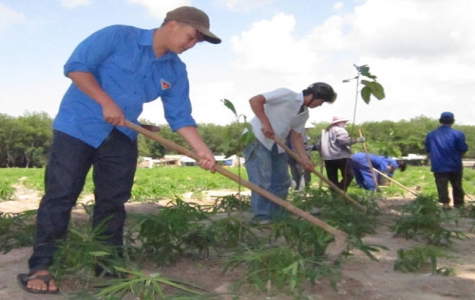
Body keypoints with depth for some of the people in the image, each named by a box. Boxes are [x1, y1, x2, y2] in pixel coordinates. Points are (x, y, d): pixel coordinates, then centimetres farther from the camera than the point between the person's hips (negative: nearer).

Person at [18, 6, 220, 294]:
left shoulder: (176, 71, 4)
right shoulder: (118, 36, -11)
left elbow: (180, 116, 3)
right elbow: (76, 66, -14)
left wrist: (203, 151, -9)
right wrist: (106, 103, -21)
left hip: (122, 138, 6)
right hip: (78, 126, -5)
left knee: (113, 202, 6)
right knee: (60, 195, -7)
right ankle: (40, 267, 0)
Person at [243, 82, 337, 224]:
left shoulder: (304, 114, 8)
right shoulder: (286, 94, -17)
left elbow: (296, 137, 11)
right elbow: (254, 100, -23)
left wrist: (305, 159, -1)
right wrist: (266, 124, -29)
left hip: (276, 145, 9)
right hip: (256, 139, -9)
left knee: (282, 182, 9)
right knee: (262, 182, -13)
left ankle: (275, 217, 19)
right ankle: (262, 219, -6)